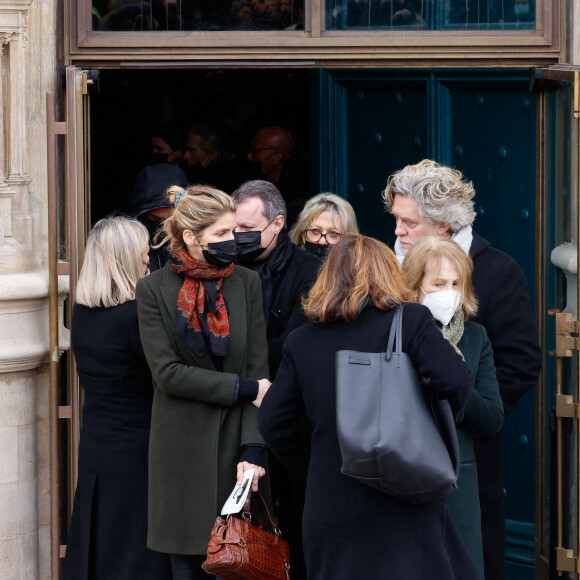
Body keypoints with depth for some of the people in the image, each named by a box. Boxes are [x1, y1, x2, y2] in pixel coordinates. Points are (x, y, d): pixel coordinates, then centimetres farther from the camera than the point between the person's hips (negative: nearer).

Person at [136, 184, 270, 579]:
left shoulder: (247, 283, 5)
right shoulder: (155, 290, -1)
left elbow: (258, 369, 0)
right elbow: (167, 372, -8)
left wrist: (253, 449, -10)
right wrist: (243, 389, -12)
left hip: (234, 443, 1)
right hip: (183, 450, -1)